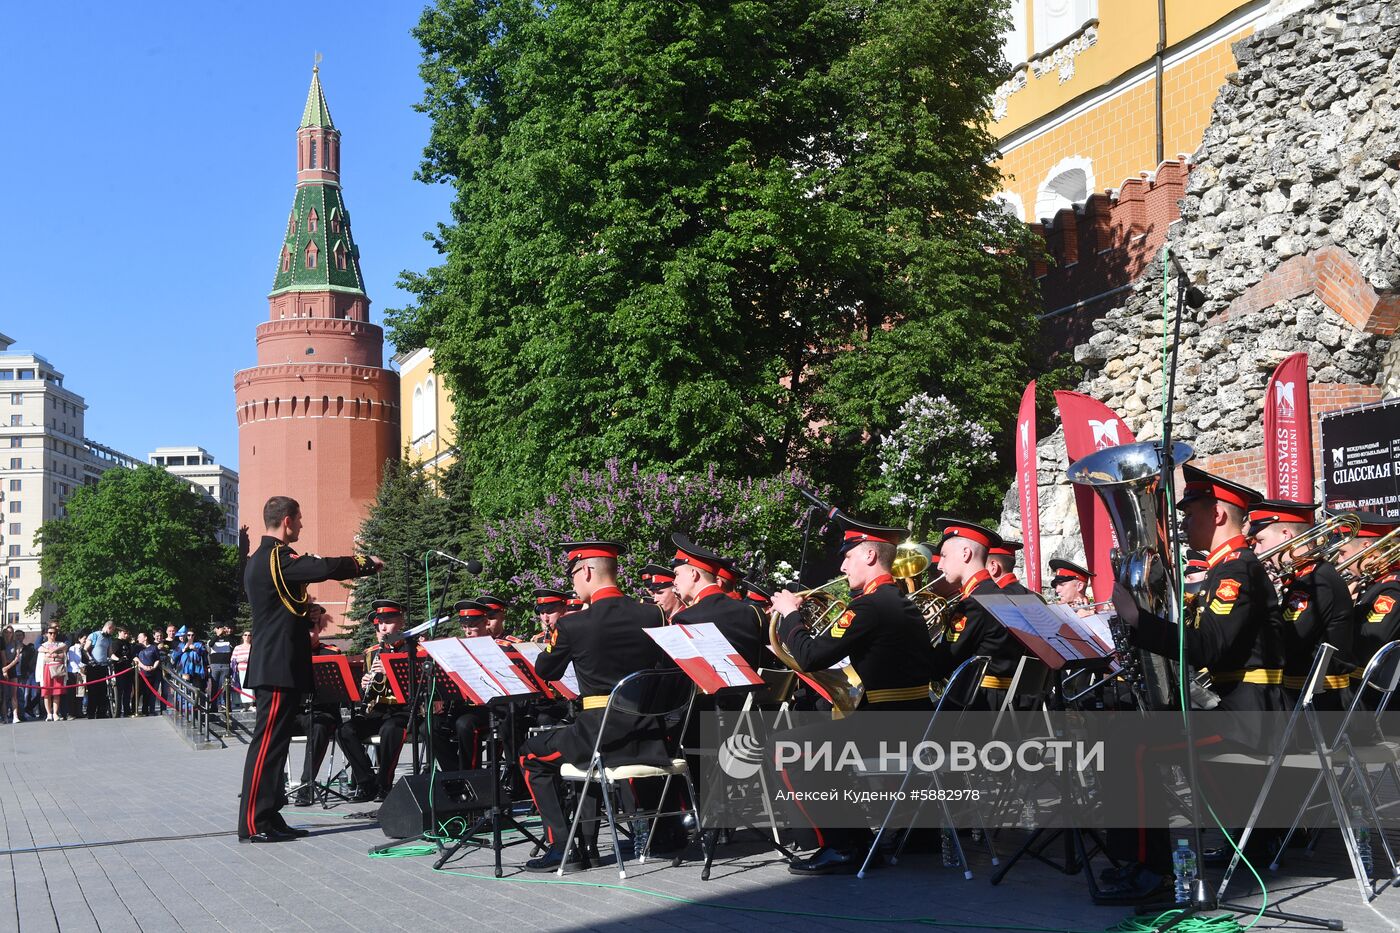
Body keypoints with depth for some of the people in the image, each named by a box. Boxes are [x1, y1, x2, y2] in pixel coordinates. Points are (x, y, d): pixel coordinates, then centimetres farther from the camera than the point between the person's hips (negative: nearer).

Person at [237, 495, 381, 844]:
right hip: (279, 668, -10)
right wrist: (368, 564, -11)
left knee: (273, 742, 11)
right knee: (267, 742, -8)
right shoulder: (278, 557, -15)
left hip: (272, 666, 10)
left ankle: (268, 818, 15)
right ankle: (253, 824, -7)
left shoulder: (259, 560, 17)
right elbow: (325, 567, -25)